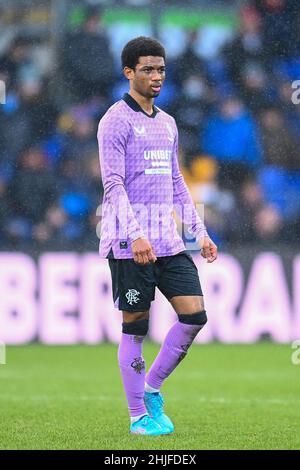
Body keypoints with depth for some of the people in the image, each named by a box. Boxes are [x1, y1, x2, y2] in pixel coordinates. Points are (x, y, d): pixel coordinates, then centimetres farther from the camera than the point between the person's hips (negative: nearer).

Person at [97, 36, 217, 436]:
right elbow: (113, 183, -14)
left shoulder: (167, 123, 17)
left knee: (194, 314, -3)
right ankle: (139, 415, 7)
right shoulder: (116, 120, -6)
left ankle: (152, 387, 13)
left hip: (168, 239, 7)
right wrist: (136, 235, -24)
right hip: (129, 242, -7)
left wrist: (200, 232, 17)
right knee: (134, 326, -1)